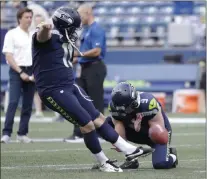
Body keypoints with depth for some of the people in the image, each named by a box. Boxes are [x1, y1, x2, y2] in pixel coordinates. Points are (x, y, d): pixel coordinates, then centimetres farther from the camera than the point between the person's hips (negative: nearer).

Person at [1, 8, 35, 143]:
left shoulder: (34, 36, 13)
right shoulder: (12, 34, -2)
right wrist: (20, 72, -15)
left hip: (31, 72, 5)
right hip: (17, 71, -5)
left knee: (28, 105, 4)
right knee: (13, 102, -14)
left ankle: (22, 133, 10)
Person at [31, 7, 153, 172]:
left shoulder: (66, 41, 12)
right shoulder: (49, 36, -16)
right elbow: (42, 35, -43)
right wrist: (44, 28, -64)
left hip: (70, 86, 10)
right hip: (54, 91, -10)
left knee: (98, 117, 13)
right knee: (87, 124, -8)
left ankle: (129, 150, 20)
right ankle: (104, 163, 9)